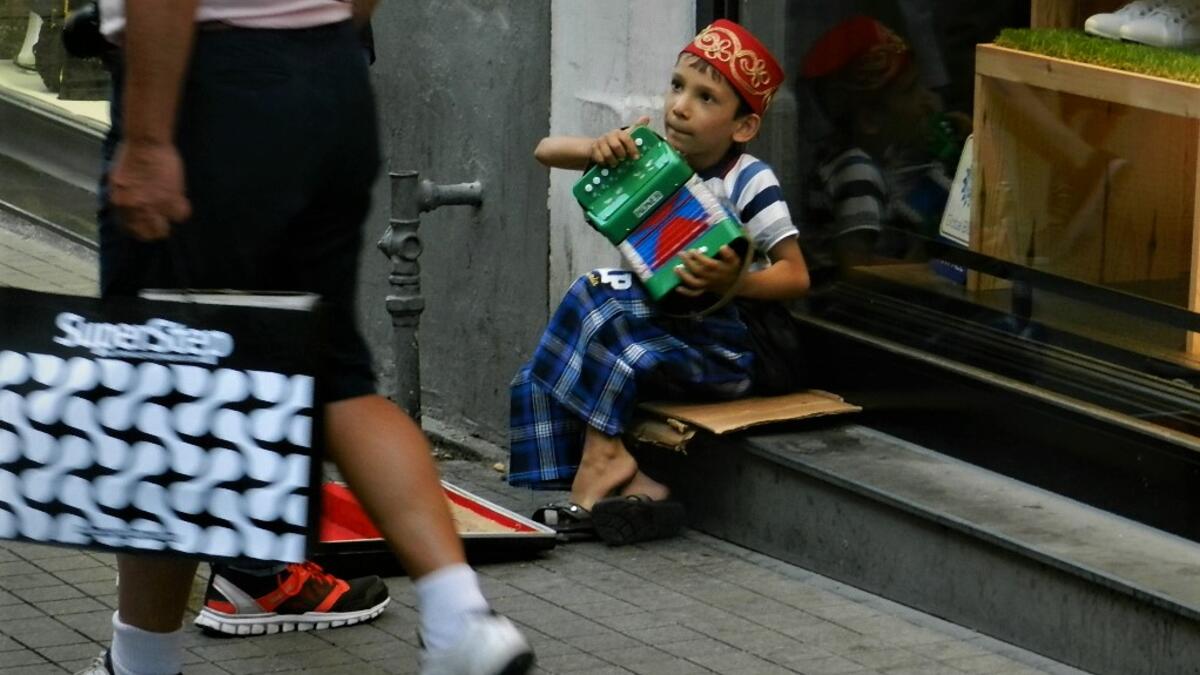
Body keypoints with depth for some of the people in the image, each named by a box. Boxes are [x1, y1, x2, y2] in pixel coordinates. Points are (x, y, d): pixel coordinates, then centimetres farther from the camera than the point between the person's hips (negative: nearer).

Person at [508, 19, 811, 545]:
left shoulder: (750, 181, -12)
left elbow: (796, 276, -15)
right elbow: (546, 151, 3)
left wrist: (733, 282, -33)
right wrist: (598, 149, -19)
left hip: (717, 347, -6)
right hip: (652, 322, 7)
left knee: (599, 304, -27)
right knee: (539, 382, -12)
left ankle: (603, 456, -19)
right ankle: (636, 487, -18)